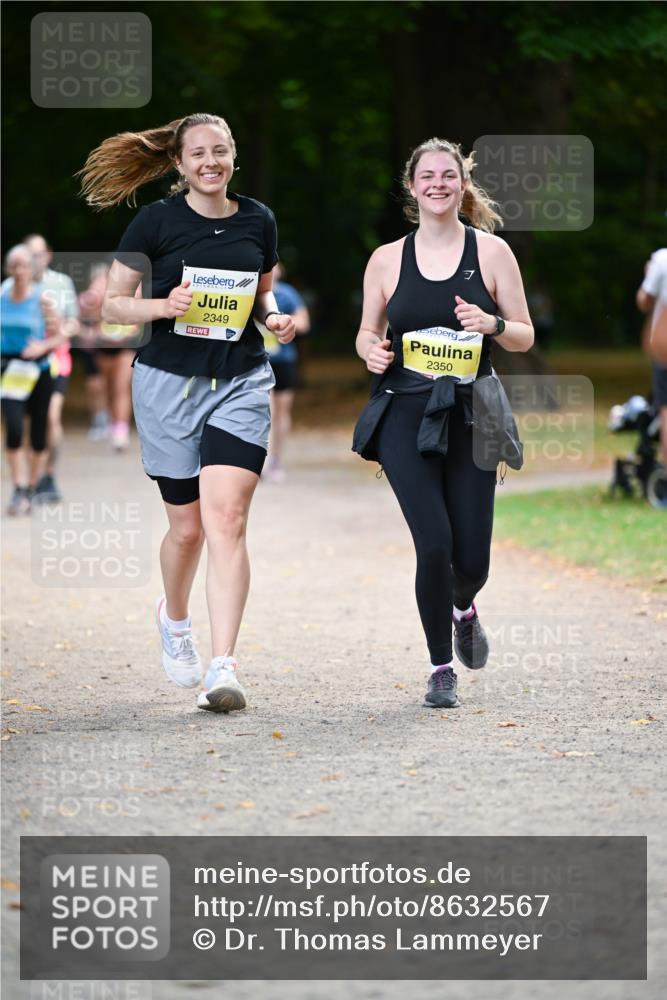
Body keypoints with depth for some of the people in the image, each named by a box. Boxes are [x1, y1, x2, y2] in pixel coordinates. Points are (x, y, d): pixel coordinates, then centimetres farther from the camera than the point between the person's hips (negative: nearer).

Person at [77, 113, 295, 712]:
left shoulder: (258, 221, 7)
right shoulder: (155, 222, -3)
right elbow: (111, 306, 1)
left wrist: (274, 318, 0)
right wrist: (164, 304, -18)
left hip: (241, 383, 1)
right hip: (169, 384, -1)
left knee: (226, 519, -14)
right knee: (188, 526, 7)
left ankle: (222, 670, -20)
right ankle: (174, 619, 40)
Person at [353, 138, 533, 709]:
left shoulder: (491, 252, 3)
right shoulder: (387, 260, 6)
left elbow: (525, 336, 6)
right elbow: (368, 333, 15)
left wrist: (492, 324, -15)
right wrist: (371, 351, -8)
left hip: (469, 416, 0)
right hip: (406, 416, 0)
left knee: (472, 558, -1)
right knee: (435, 544, -14)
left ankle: (463, 609, 37)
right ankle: (441, 669, 5)